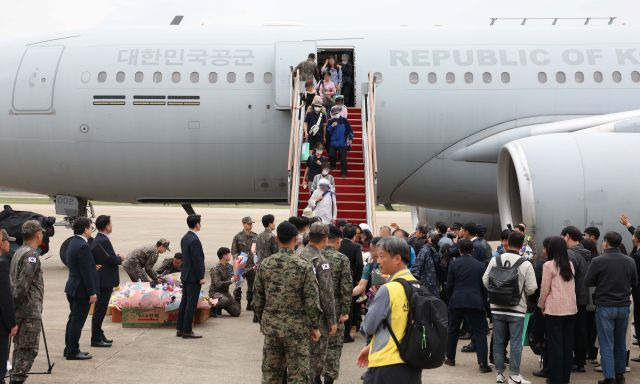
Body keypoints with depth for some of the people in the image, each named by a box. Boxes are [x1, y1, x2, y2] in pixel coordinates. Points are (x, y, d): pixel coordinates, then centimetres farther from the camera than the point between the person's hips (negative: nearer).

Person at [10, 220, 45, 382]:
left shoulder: (18, 252, 15)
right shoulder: (31, 255, -15)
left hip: (19, 310, 10)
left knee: (20, 348, 16)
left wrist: (13, 305, 17)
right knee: (29, 349, -6)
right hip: (30, 310, -10)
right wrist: (16, 301, -15)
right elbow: (23, 284, -21)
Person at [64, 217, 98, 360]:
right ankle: (73, 352, 2)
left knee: (73, 319, 16)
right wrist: (92, 292, -18)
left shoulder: (72, 244, 11)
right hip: (82, 290, -10)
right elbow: (86, 272, -21)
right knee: (77, 320, -3)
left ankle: (69, 349, 23)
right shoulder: (83, 246, -20)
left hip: (72, 289, 10)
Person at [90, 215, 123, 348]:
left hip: (101, 280, 10)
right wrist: (120, 258, -2)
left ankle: (99, 336, 25)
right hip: (105, 281, -10)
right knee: (100, 310, -5)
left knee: (100, 309, 17)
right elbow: (112, 260, -21)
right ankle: (96, 339, 0)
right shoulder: (104, 241, -19)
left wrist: (116, 258, 4)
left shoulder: (96, 240, 12)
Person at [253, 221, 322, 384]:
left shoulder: (265, 264, -1)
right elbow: (312, 301, -12)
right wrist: (315, 326, -2)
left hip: (270, 326, 4)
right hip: (297, 328, -4)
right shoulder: (304, 266, -12)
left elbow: (258, 299, 5)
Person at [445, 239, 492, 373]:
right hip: (475, 303, -1)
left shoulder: (454, 264, 0)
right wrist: (483, 303, 16)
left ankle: (450, 358, 25)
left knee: (453, 330, 17)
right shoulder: (480, 265, 2)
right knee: (479, 332, 1)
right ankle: (482, 363, -8)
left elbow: (449, 285, 3)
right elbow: (483, 287, 6)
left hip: (456, 301, 1)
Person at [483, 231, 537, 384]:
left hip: (497, 308, 3)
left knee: (498, 341, 12)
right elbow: (531, 288, -11)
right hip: (517, 308, -2)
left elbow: (485, 281, -1)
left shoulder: (495, 260, -5)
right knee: (516, 343, 4)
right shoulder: (526, 264, -12)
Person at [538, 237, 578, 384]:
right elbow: (572, 287, 12)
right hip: (571, 309, 6)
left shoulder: (549, 265, -9)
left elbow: (545, 289, -7)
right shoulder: (570, 265, 8)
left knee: (555, 344, 1)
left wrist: (542, 305, 8)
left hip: (555, 309, -5)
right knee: (568, 344, 11)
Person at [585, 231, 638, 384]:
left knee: (606, 343, 1)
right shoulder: (629, 261, -2)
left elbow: (588, 282, -7)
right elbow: (635, 283, 8)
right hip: (624, 306, 4)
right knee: (621, 342, 17)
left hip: (605, 307, -4)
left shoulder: (598, 261, -14)